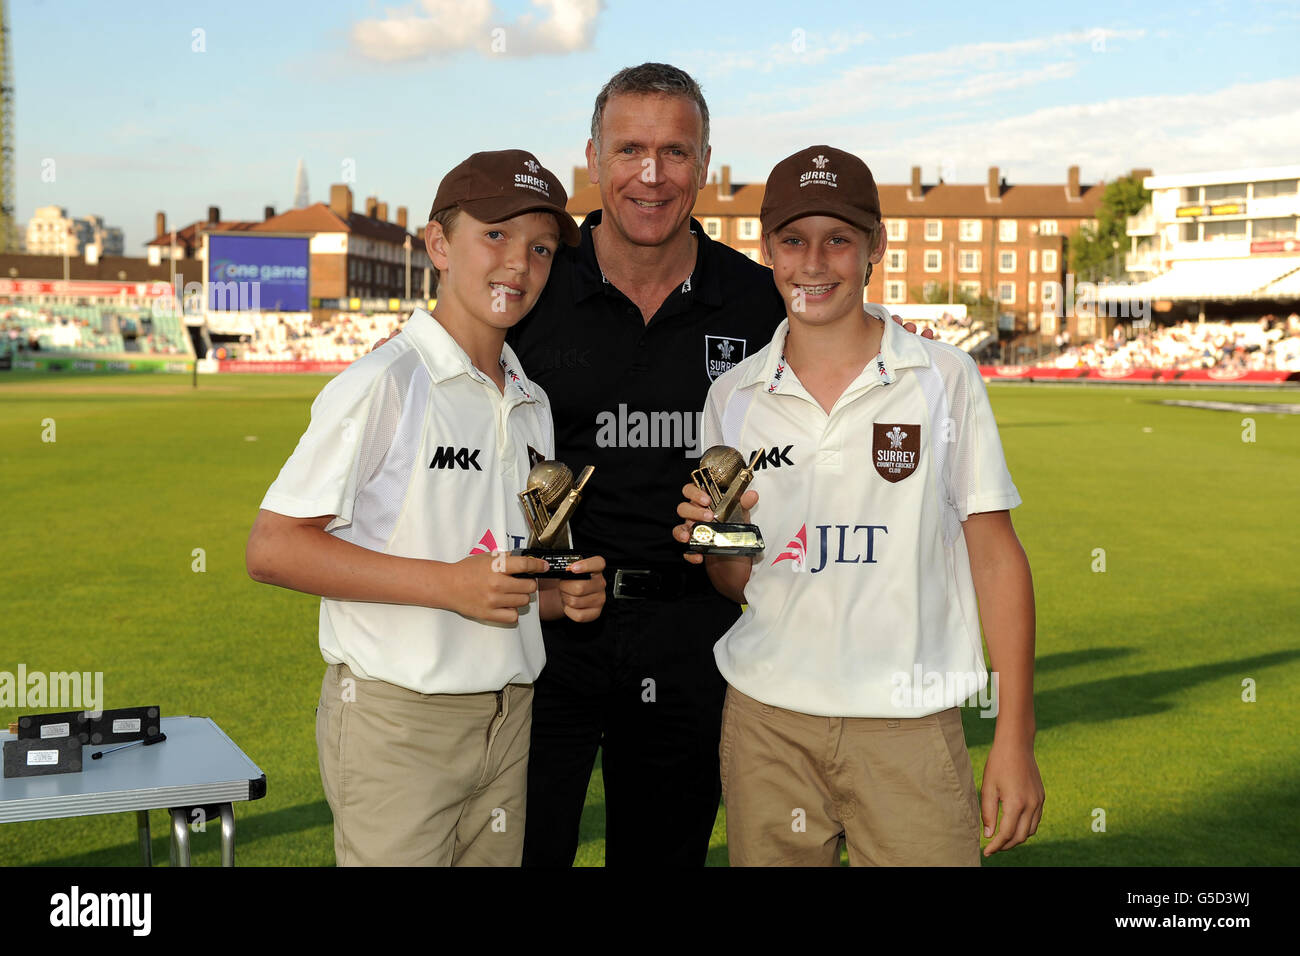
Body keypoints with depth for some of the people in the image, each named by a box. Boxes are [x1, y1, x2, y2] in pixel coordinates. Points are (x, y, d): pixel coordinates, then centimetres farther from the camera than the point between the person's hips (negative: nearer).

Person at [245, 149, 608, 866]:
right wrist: (446, 583, -22)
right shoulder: (383, 384, -12)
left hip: (506, 718, 7)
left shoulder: (532, 404, 12)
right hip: (395, 721, -7)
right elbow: (272, 549, -17)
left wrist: (564, 594, 0)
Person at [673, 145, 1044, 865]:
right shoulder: (733, 396, 5)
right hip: (767, 717, 2)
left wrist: (1015, 737, -5)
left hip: (909, 724, -2)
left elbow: (995, 555, -1)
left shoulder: (944, 380, -2)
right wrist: (715, 540, -11)